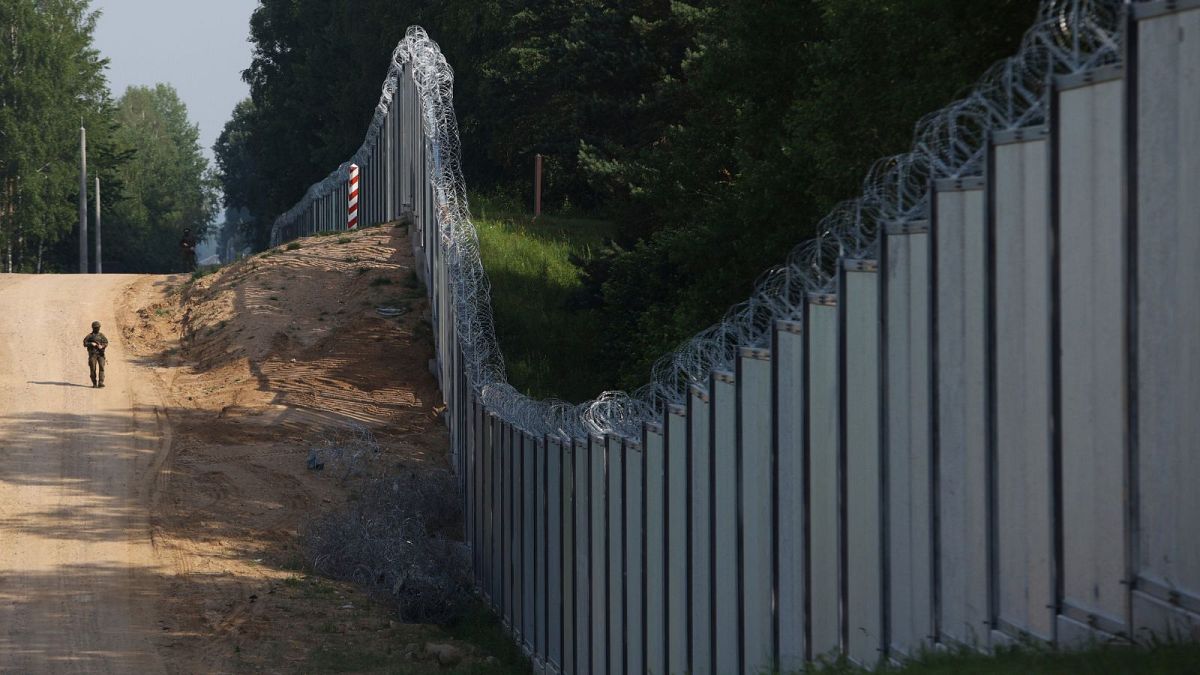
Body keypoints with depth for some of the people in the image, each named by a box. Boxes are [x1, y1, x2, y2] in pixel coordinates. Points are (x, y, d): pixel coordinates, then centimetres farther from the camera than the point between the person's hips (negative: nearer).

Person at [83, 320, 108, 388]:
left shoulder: (101, 335, 10)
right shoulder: (89, 336, 3)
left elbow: (106, 343, 4)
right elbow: (85, 343, -1)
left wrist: (102, 346, -17)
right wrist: (91, 344, -18)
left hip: (100, 354, 1)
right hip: (92, 354, -1)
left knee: (101, 367, -11)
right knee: (93, 369, -2)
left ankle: (100, 383, -15)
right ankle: (94, 383, 9)